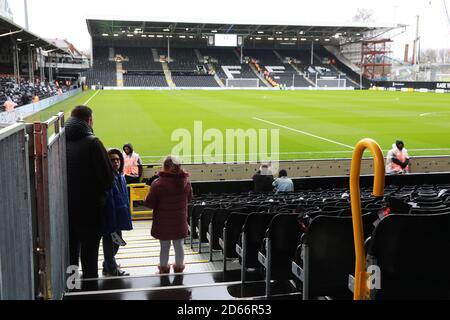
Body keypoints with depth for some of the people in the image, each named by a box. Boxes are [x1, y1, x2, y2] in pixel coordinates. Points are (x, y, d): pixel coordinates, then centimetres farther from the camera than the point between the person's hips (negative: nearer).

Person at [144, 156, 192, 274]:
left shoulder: (157, 184, -20)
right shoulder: (186, 182, -8)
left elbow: (149, 203, -13)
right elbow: (189, 199, 7)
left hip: (163, 222, -3)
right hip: (180, 221, 3)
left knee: (164, 247, 12)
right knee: (179, 246, 16)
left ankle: (164, 269, 26)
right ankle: (179, 268, 31)